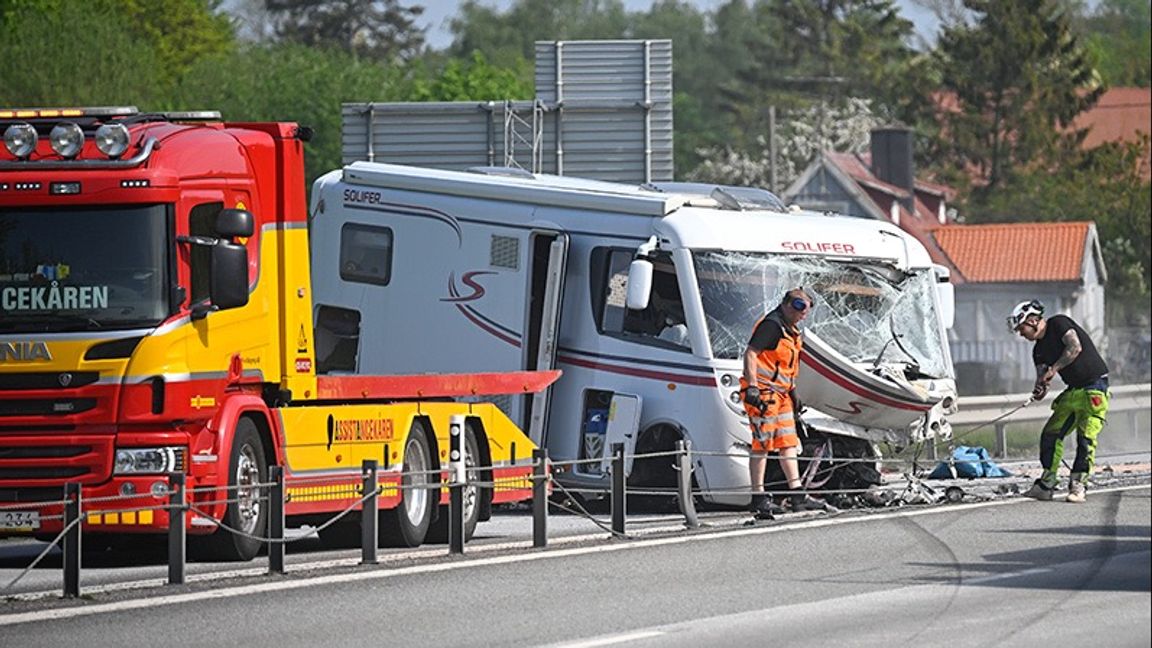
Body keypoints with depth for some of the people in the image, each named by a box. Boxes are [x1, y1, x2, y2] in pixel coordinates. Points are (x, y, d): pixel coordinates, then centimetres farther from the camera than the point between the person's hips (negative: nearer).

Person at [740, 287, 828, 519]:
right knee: (762, 444, -7)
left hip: (781, 393, 10)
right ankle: (758, 498, -4)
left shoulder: (792, 331, 18)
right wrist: (752, 387, -26)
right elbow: (750, 353, -20)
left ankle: (797, 496, 8)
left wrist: (792, 393, 27)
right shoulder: (772, 325, -13)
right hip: (763, 392, -10)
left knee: (789, 443, 7)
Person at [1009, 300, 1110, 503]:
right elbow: (1042, 376, 7)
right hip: (1073, 390, 8)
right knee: (1051, 434, 3)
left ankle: (1078, 485, -8)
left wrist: (1054, 369, -19)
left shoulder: (1059, 324, -9)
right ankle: (1046, 485, 7)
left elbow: (1075, 347, -23)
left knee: (1086, 438, -12)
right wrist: (1039, 390, -16)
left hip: (1094, 387, -8)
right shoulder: (1039, 349, 12)